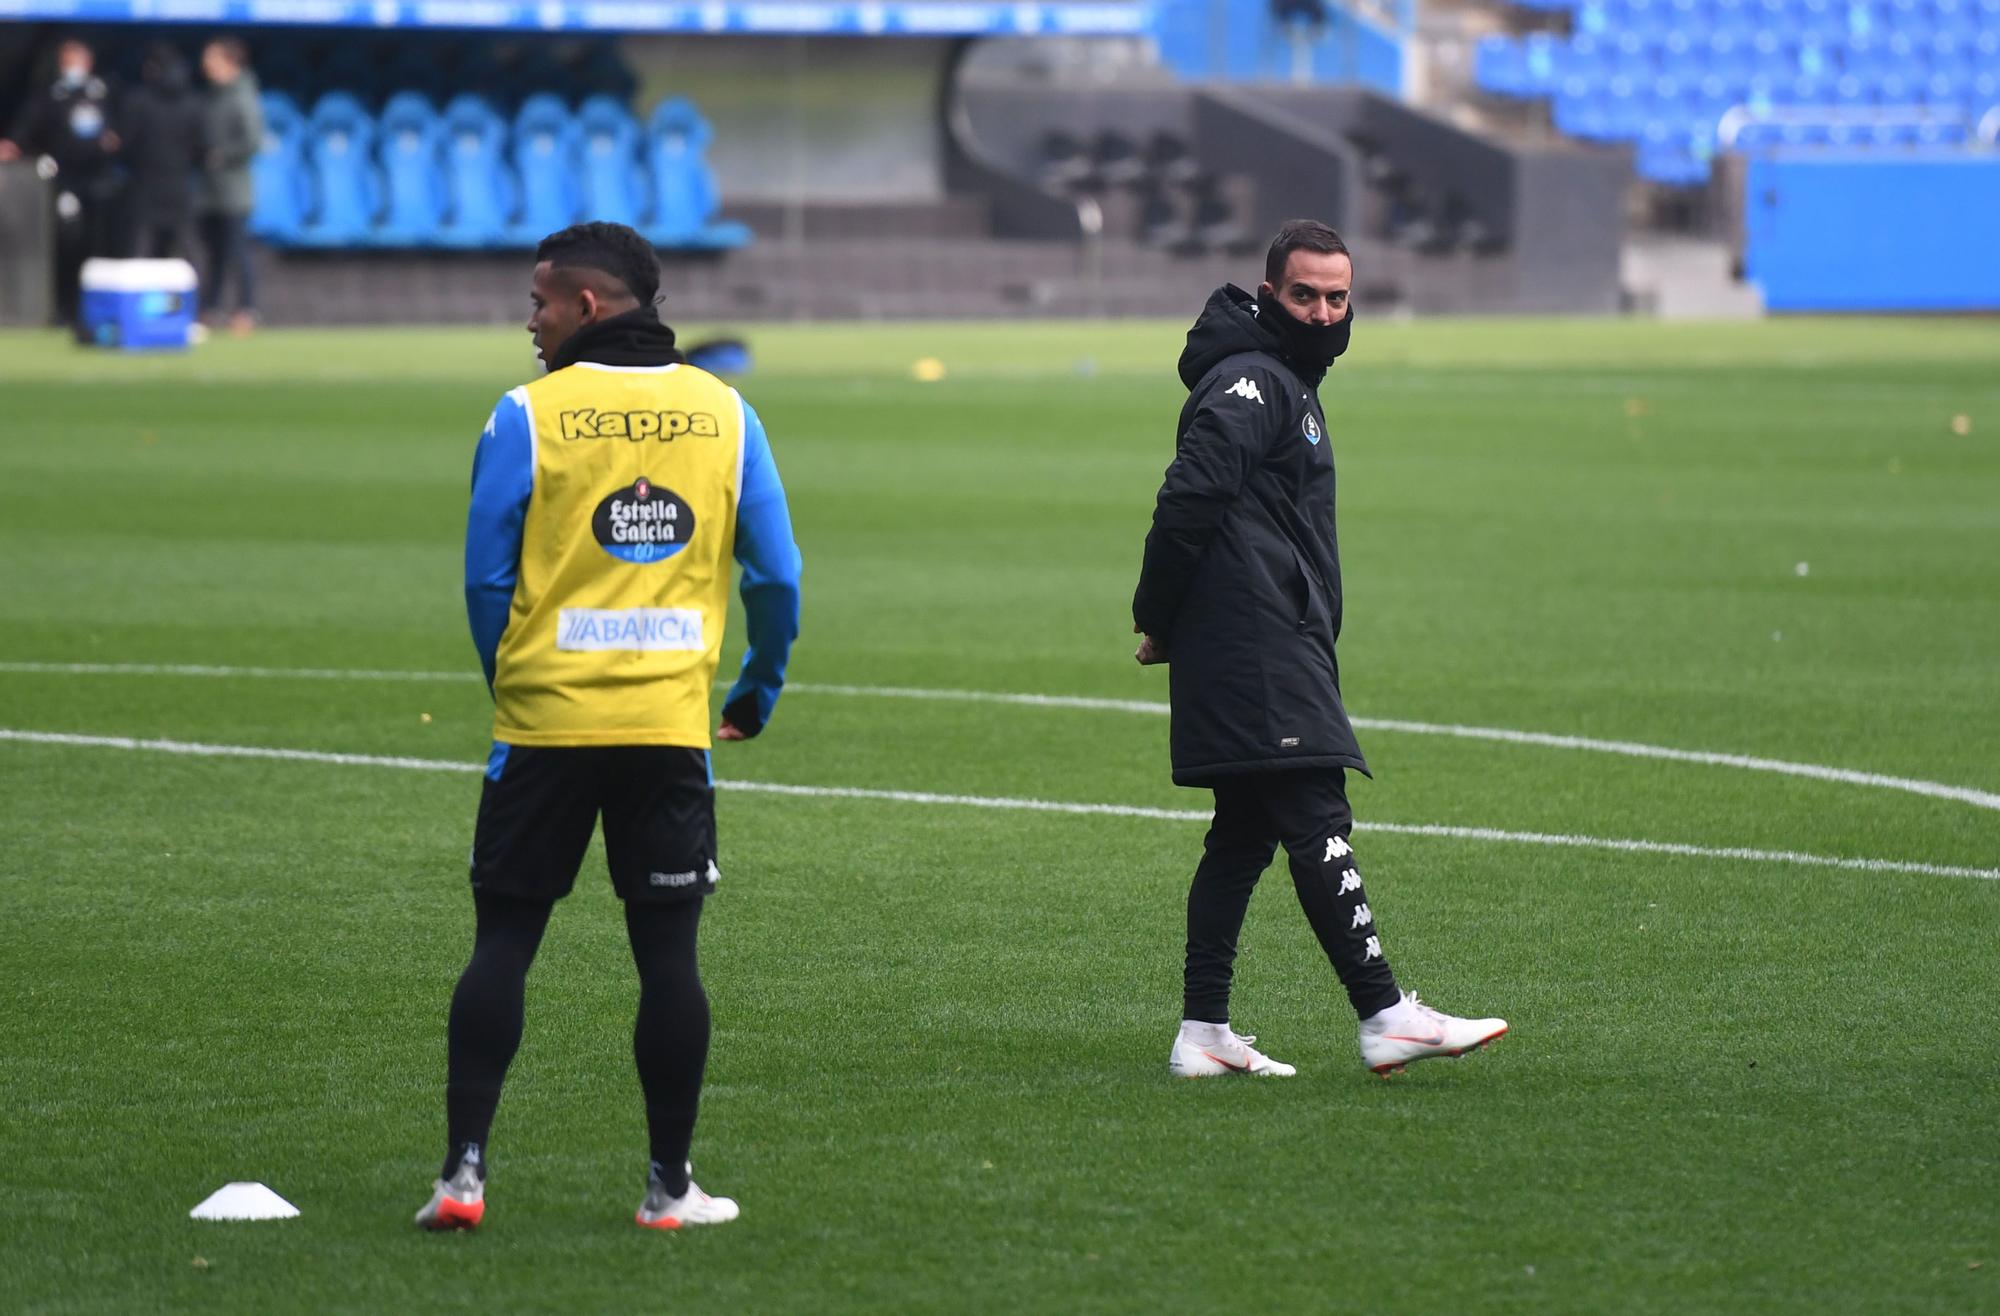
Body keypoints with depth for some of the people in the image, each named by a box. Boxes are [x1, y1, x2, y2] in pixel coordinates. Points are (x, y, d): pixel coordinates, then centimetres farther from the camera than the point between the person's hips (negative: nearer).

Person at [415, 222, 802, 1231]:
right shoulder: (723, 412, 4)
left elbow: (487, 580, -2)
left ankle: (464, 1170, -2)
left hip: (545, 722, -2)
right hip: (672, 726, 2)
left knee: (503, 941, 5)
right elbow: (776, 574, 4)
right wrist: (757, 694, 16)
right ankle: (670, 1186, 8)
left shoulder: (527, 416, -5)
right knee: (667, 950, 5)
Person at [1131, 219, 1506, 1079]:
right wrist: (1160, 622, -12)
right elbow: (1187, 500, -19)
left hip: (1284, 647, 11)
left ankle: (1203, 1033, 11)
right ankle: (1385, 1015, -19)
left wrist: (1164, 623, 17)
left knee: (1245, 833, 10)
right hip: (1256, 649, -11)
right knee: (1318, 821, -14)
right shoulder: (1250, 382, -11)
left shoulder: (1289, 385, 23)